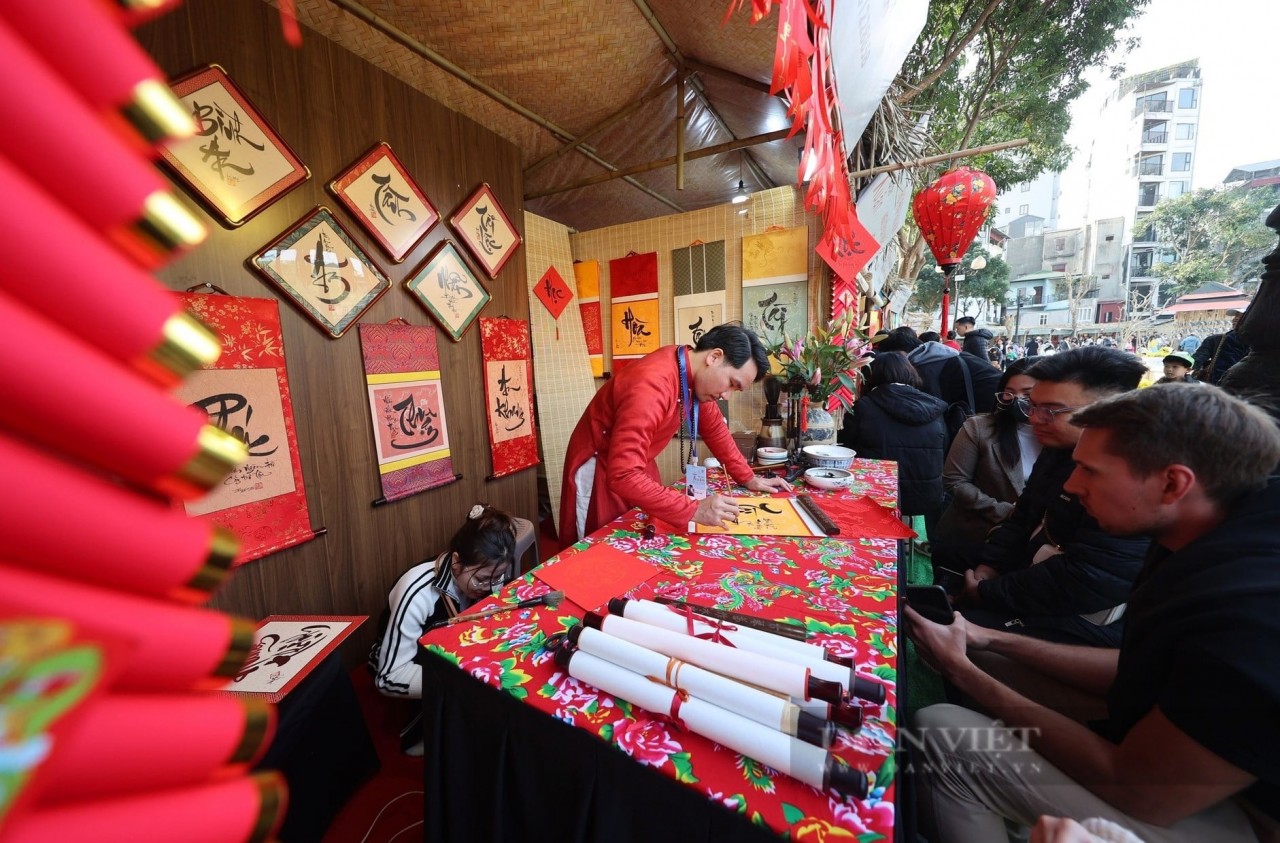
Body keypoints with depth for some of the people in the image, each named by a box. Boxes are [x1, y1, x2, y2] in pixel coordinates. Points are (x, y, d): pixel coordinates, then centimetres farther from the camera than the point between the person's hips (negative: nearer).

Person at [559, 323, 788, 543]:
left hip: (637, 464, 8)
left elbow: (715, 428, 6)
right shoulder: (652, 384, -36)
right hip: (600, 468, -7)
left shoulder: (696, 371, -9)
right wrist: (694, 510, -38)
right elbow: (623, 476, -40)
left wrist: (749, 478, 7)